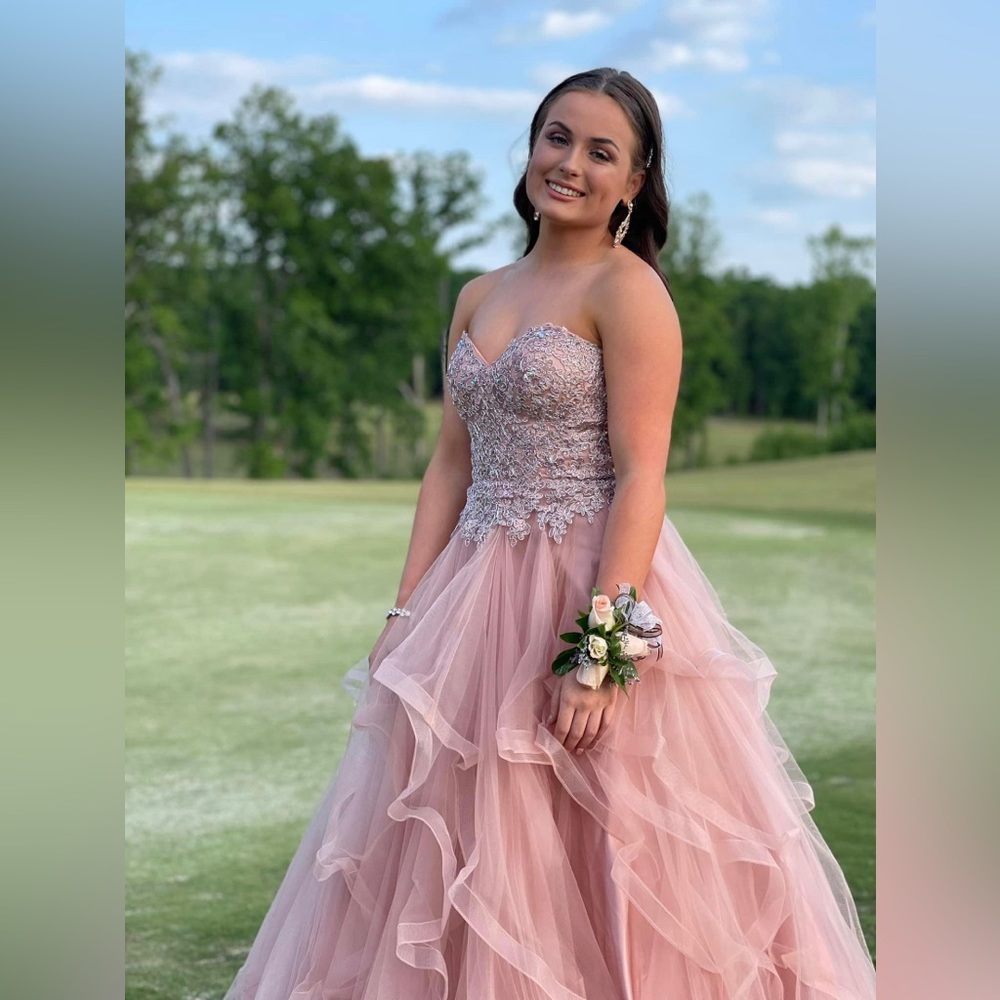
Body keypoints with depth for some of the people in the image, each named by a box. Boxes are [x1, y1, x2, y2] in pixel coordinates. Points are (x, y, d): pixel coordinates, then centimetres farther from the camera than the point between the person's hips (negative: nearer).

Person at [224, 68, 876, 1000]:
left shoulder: (626, 287, -8)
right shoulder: (478, 298, 13)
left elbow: (640, 477, -14)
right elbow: (450, 467, 14)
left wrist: (600, 647, -21)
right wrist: (406, 616, 7)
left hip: (595, 584, -6)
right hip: (476, 598, 7)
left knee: (593, 865, 1)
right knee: (480, 863, 11)